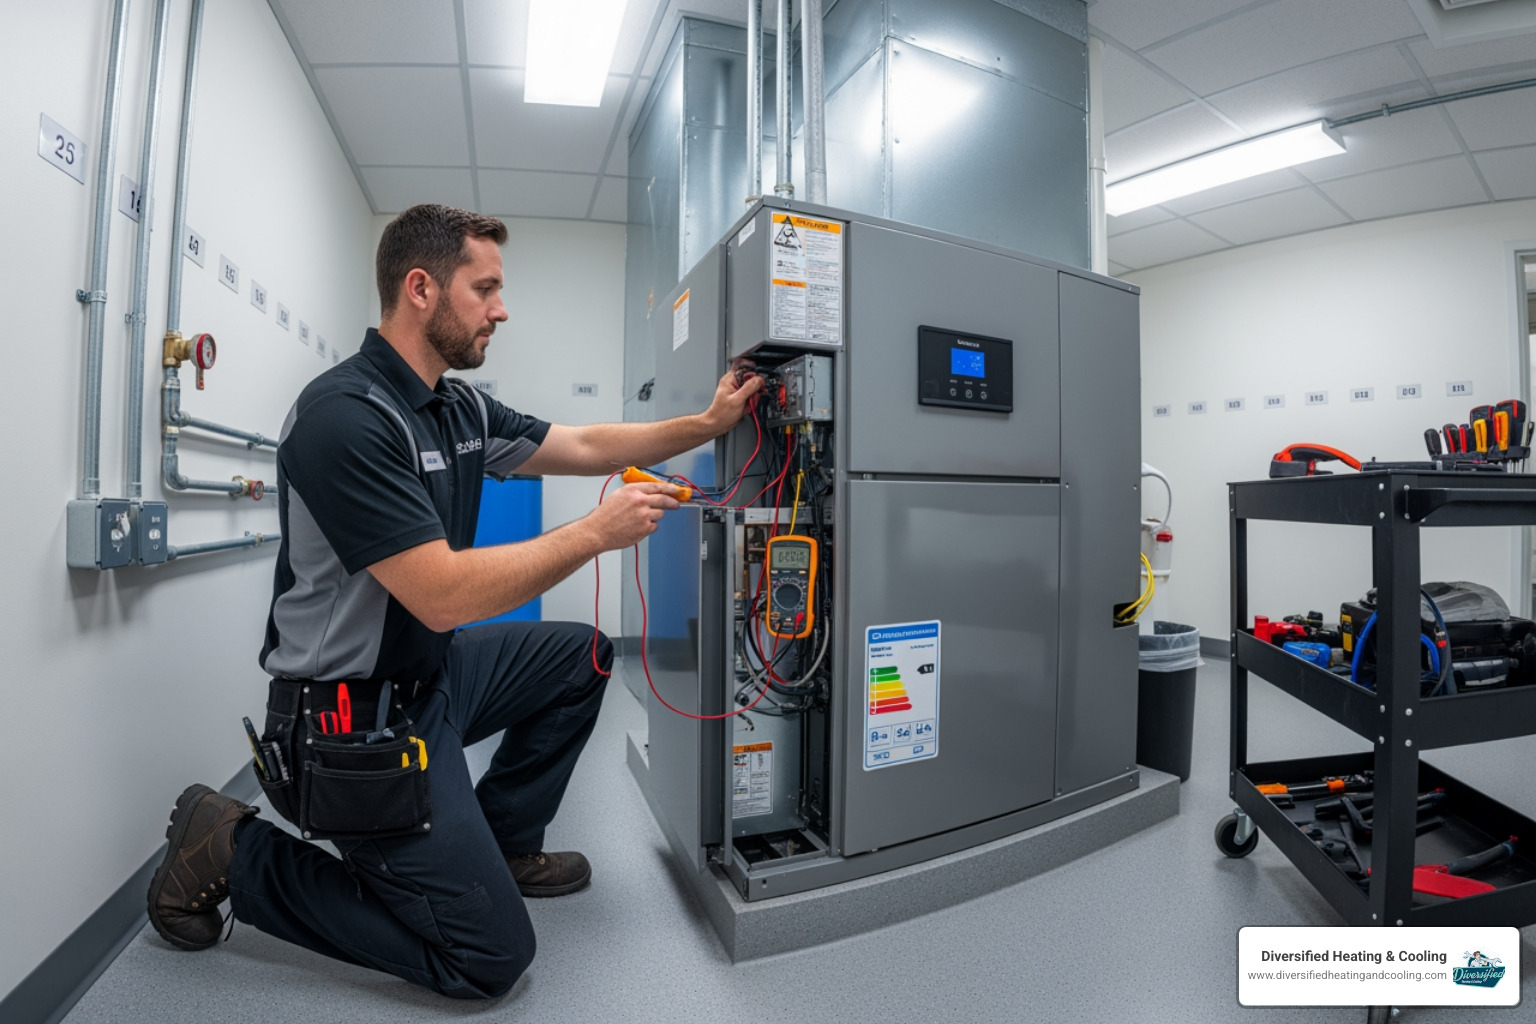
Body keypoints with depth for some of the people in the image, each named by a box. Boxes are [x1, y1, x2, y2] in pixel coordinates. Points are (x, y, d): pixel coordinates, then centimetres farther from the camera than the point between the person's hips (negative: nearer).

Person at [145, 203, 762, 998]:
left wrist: (709, 423, 4)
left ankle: (501, 843, 23)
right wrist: (598, 531, -23)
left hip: (430, 672, 9)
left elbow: (584, 446, 10)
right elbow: (445, 594, -29)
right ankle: (237, 854, 9)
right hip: (360, 716, -9)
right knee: (491, 956, -3)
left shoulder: (458, 408, 4)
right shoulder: (346, 416, -24)